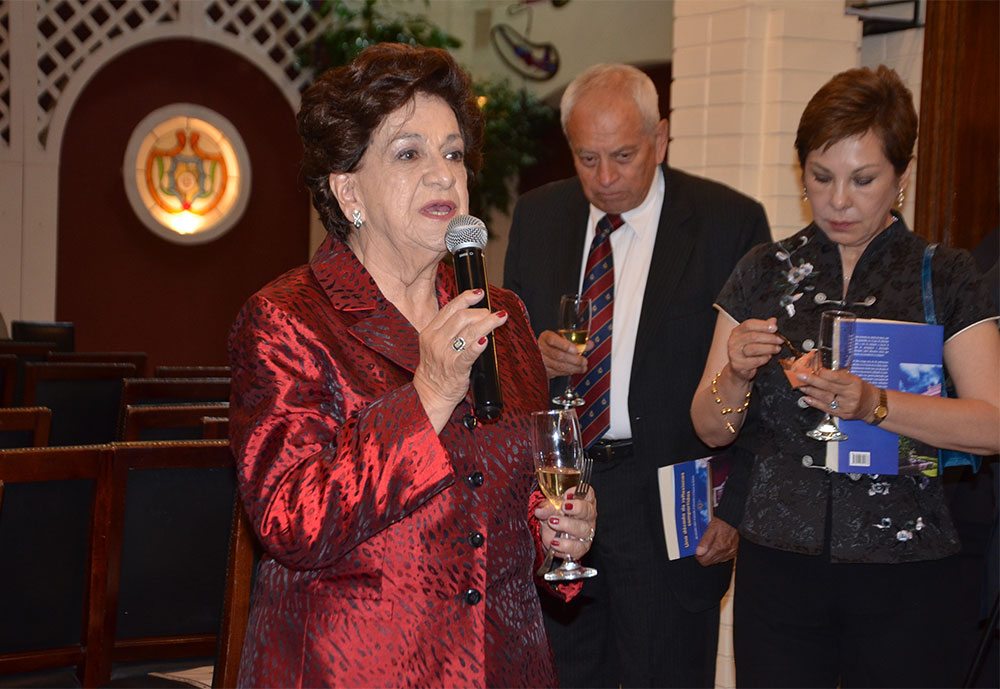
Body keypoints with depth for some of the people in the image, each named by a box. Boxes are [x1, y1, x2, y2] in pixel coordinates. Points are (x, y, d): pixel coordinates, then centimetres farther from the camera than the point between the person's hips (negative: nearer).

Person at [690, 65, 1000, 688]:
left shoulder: (946, 278, 1)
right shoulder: (764, 274, 7)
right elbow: (712, 429, 6)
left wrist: (874, 404, -24)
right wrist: (735, 374, -14)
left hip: (906, 573, -1)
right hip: (779, 570, 2)